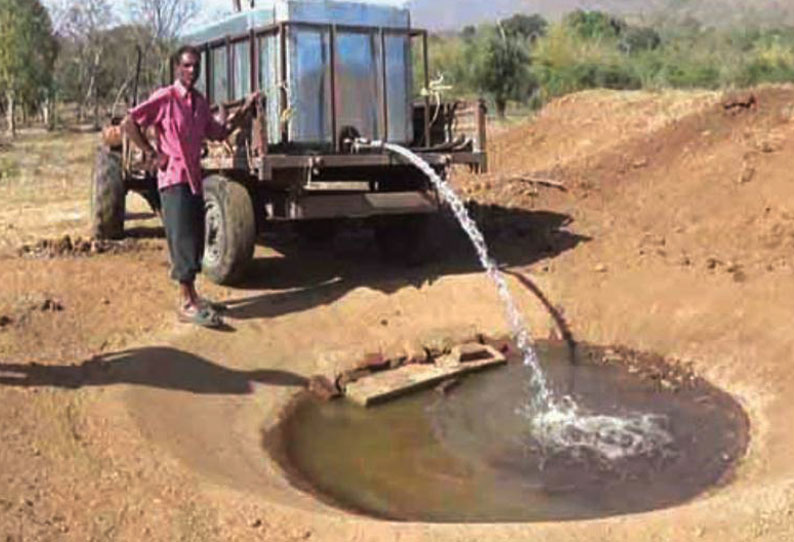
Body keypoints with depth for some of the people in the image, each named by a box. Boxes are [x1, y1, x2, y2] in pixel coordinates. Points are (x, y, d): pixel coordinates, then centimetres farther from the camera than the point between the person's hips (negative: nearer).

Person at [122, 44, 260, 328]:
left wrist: (244, 110, 13)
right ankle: (186, 305, -7)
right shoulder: (165, 97, -9)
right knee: (183, 239, -9)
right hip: (173, 179, -8)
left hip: (194, 179, 8)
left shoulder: (200, 102, 13)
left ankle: (191, 295, 23)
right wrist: (151, 153, -13)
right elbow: (129, 122, -14)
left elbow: (219, 132, 22)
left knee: (195, 240, 12)